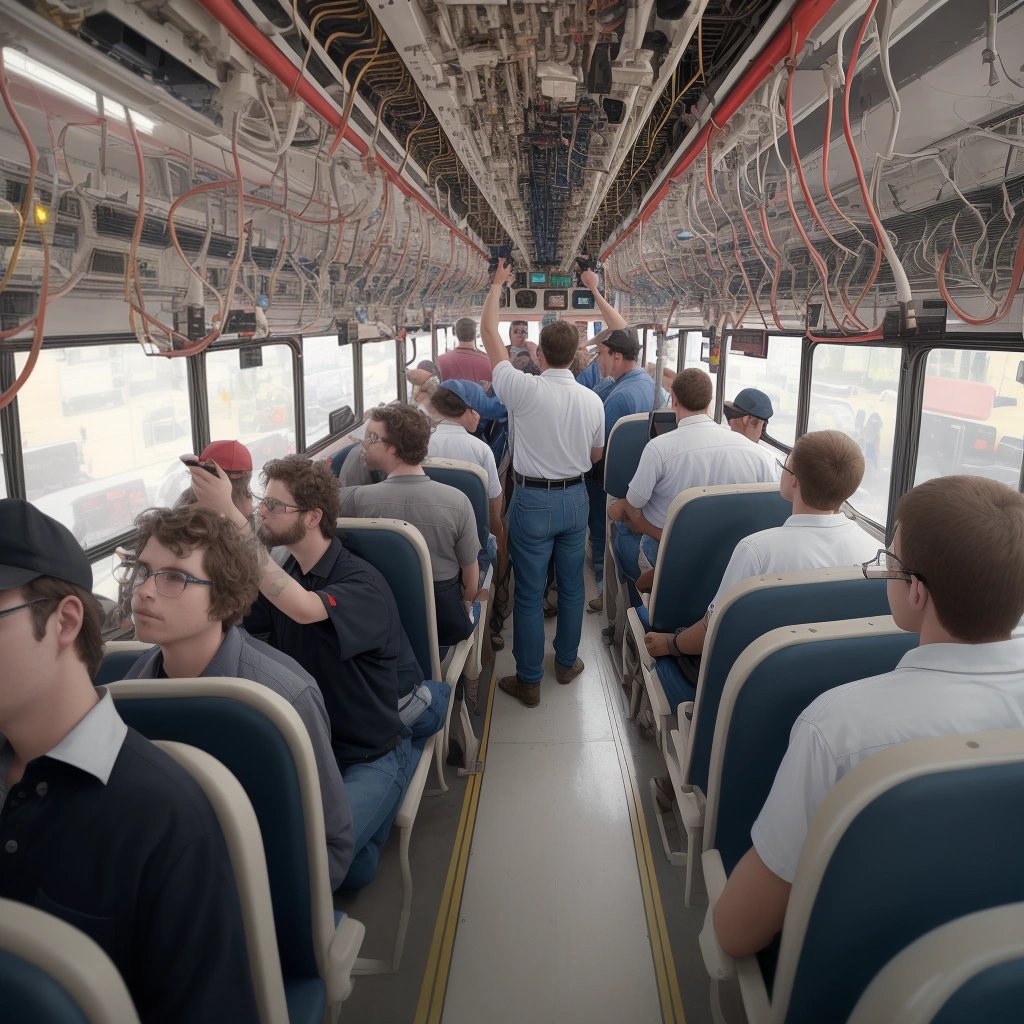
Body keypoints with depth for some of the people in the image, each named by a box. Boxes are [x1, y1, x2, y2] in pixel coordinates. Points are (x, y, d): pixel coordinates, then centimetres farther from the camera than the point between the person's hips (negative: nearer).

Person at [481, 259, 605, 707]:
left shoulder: (524, 389, -16)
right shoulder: (592, 400, -3)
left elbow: (489, 334, -4)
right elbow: (595, 455, 10)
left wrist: (497, 284, 8)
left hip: (532, 501, -4)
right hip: (575, 498, 5)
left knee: (529, 594, 4)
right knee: (571, 586, 17)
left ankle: (528, 681, 13)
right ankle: (567, 662, 33)